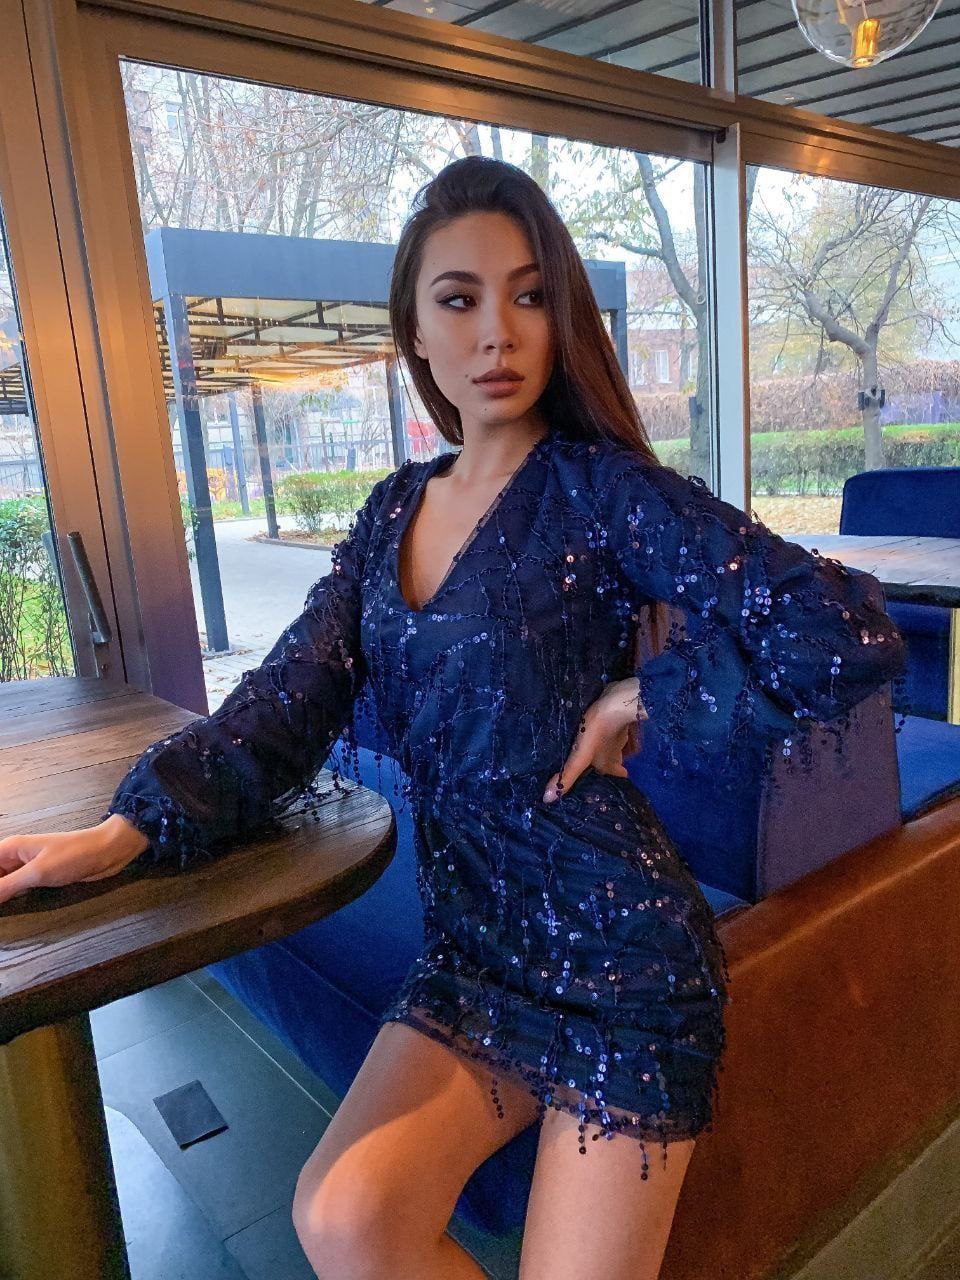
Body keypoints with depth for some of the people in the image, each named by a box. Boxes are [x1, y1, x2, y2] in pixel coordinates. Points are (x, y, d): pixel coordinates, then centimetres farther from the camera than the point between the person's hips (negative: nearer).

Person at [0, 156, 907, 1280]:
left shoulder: (599, 487, -13)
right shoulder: (395, 512, 5)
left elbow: (846, 635, -20)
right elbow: (292, 698, -2)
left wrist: (640, 701, -15)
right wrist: (127, 829, -14)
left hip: (615, 946, -4)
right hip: (471, 941, 5)